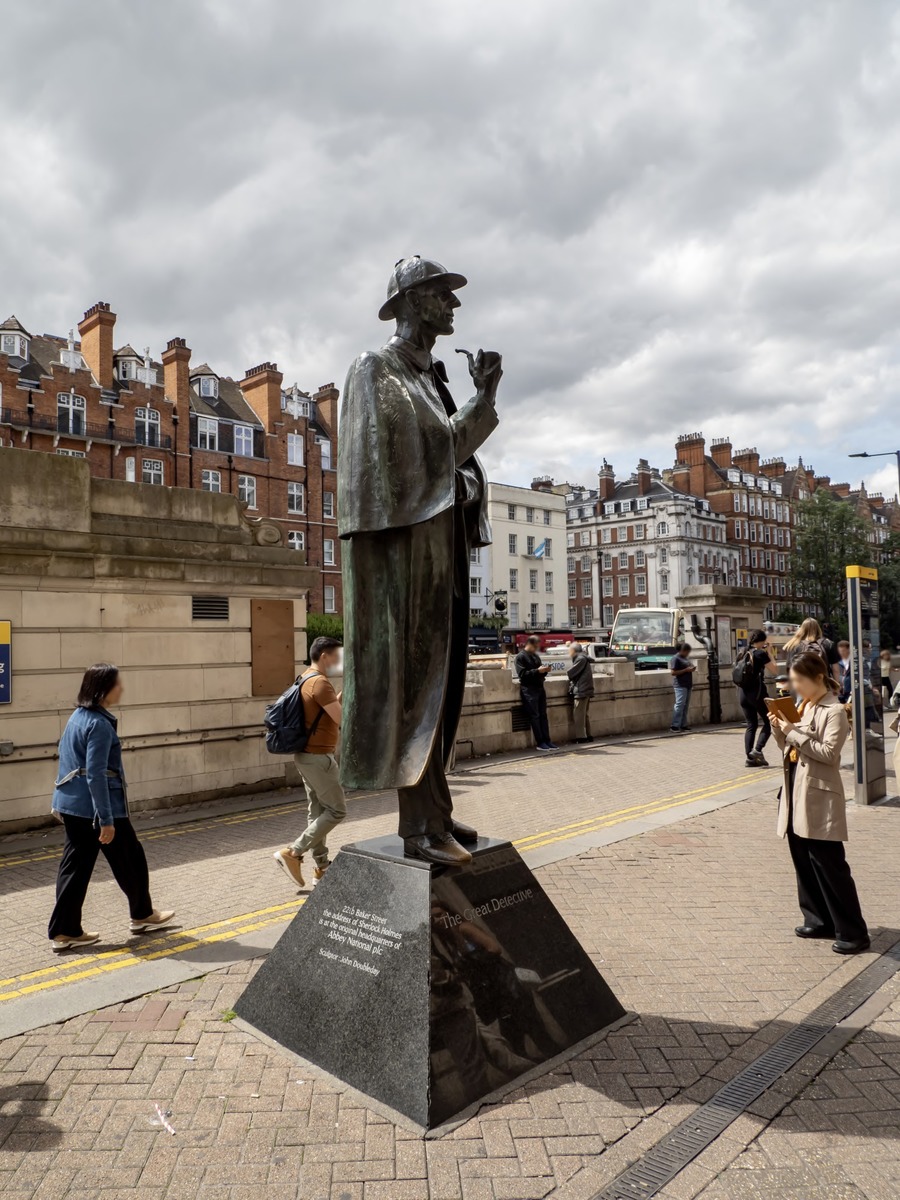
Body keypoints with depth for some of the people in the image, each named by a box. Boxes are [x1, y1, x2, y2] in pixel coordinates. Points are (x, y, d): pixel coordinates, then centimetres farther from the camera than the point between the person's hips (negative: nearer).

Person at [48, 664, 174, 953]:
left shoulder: (77, 717, 9)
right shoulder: (99, 724, -21)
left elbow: (65, 755, 18)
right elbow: (95, 774, -24)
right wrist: (106, 820, -22)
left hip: (72, 805, 9)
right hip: (97, 807, -9)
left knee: (75, 866, 12)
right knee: (130, 861, 9)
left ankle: (64, 931, 15)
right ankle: (143, 915, 26)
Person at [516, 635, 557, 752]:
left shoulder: (536, 656, 17)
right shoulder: (520, 657, -6)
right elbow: (522, 674, -15)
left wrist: (545, 671, -1)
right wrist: (537, 671, -21)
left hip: (539, 688, 7)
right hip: (529, 690, -7)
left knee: (543, 715, 6)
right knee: (534, 716, -5)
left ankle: (547, 741, 8)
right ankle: (540, 743, -2)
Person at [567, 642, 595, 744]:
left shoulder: (580, 659, -13)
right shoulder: (583, 658, 17)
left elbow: (570, 673, -16)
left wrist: (568, 672, 7)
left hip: (581, 690, -10)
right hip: (586, 690, 10)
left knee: (579, 715, -7)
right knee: (584, 714, 17)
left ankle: (581, 737, -6)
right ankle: (587, 735, 22)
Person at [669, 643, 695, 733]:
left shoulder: (686, 658, 17)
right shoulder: (675, 658, -10)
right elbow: (673, 672, -15)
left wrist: (692, 669, 6)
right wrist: (686, 670, -19)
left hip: (688, 684, 9)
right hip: (680, 685, -9)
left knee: (686, 705, 9)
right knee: (679, 705, -12)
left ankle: (683, 725, 14)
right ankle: (675, 726, -11)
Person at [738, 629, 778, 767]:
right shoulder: (760, 653, -8)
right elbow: (775, 671, -5)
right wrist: (771, 654, 6)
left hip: (743, 692, 6)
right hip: (757, 691, -6)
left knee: (751, 724, 10)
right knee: (769, 721, 8)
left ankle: (749, 757, 4)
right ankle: (757, 750, -7)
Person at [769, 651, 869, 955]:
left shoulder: (834, 710, -12)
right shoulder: (801, 706, 12)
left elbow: (829, 752, -20)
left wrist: (794, 732, -20)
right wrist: (779, 730, -3)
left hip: (819, 798, -8)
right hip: (796, 794, 8)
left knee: (830, 866, -2)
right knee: (804, 863, 15)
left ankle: (853, 932, 10)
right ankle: (819, 920, 28)